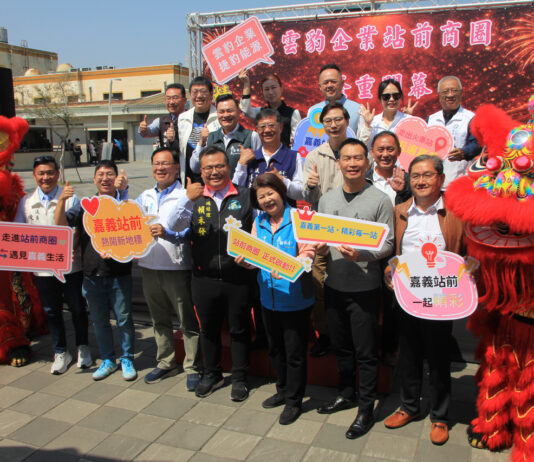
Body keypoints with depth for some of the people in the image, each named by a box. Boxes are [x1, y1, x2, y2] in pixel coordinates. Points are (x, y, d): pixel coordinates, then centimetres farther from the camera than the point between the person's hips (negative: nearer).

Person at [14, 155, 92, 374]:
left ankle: (83, 348, 28)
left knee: (77, 308, 9)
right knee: (51, 311, 13)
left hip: (70, 265, -3)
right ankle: (60, 353, 28)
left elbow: (77, 229, -7)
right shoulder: (26, 202, 6)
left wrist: (69, 248, -24)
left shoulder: (70, 198, -4)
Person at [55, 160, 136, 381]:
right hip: (92, 275, 3)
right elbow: (61, 223, -4)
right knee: (99, 321, 13)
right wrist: (62, 200, -19)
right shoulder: (84, 205, 7)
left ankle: (127, 360, 21)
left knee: (123, 319, 5)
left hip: (119, 274, -3)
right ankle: (108, 360, 28)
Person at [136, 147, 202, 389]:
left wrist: (166, 232, -28)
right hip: (149, 266, 6)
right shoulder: (145, 197, 14)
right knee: (159, 320, 17)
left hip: (176, 267, -6)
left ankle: (192, 368, 15)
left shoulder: (185, 196, -5)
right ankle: (165, 363, 32)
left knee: (187, 321, 2)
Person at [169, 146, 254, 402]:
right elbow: (175, 226, -9)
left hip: (238, 277, -2)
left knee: (239, 329, 11)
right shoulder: (194, 198, 4)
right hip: (204, 278, 2)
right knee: (208, 328, 17)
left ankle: (239, 378, 28)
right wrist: (187, 199, -22)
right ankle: (212, 374, 37)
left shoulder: (245, 196, 0)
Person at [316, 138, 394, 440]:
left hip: (365, 288, -5)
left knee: (366, 352, 5)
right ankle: (347, 394, 38)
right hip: (334, 285, 5)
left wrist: (361, 255, -25)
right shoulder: (327, 199, 8)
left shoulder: (380, 200, -7)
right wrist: (320, 248, -8)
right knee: (341, 346, 19)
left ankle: (366, 409, 20)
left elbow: (388, 245, -9)